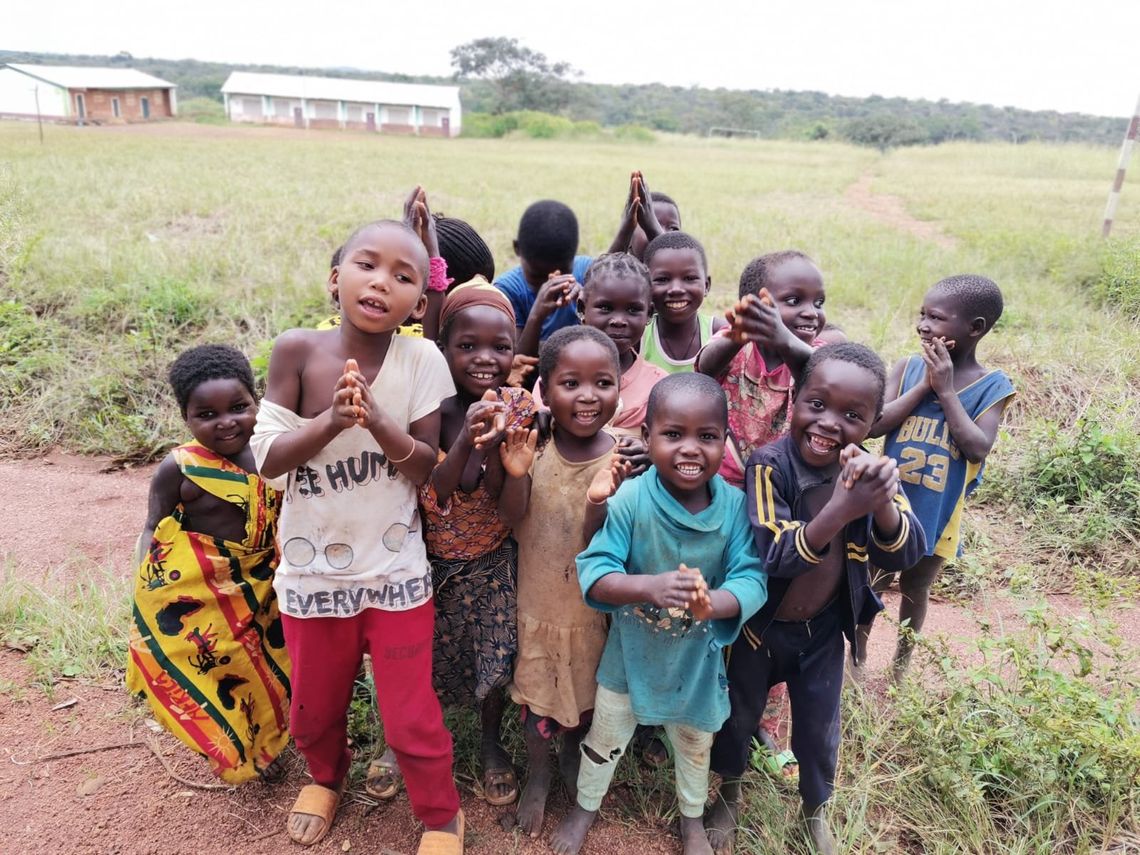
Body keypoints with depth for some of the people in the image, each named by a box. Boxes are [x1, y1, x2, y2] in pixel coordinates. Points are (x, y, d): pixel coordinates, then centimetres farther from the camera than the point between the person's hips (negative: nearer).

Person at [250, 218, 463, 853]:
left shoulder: (421, 360, -14)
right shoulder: (298, 350, -12)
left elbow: (427, 468, -12)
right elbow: (269, 459, -12)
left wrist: (376, 420, -29)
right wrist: (332, 419, -29)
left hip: (395, 571, -1)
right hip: (313, 570, 2)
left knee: (411, 717, 9)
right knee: (316, 707, 22)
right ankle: (327, 777, 56)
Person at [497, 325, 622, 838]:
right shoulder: (532, 445, -17)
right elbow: (512, 518, -15)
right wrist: (516, 474, -35)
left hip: (593, 604, 0)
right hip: (538, 598, 0)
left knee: (587, 688, 23)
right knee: (536, 686, 19)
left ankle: (572, 754, 53)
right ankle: (539, 772, 45)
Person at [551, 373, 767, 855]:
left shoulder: (735, 506, -20)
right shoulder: (630, 500, -25)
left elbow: (751, 580, -22)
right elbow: (593, 573, -27)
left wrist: (713, 604, -43)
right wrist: (651, 586, -44)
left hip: (697, 657, 2)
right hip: (631, 651, -1)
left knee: (695, 743, 28)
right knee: (606, 737, 23)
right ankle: (585, 807, 54)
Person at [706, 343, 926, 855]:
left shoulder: (870, 468, -14)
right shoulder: (770, 464, -27)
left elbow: (903, 555, -22)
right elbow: (775, 556, -35)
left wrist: (882, 501, -44)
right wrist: (842, 508, -50)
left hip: (824, 629, 3)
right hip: (761, 625, -2)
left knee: (819, 729, 21)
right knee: (737, 716, 19)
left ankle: (815, 809, 51)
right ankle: (729, 795, 49)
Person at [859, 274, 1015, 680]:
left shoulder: (993, 385, -10)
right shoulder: (908, 368, -7)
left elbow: (977, 448, -22)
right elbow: (872, 425, -17)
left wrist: (946, 391, -23)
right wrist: (924, 385, -22)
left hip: (936, 513, 0)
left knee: (915, 589, 20)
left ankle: (902, 660, 42)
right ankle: (858, 654, 38)